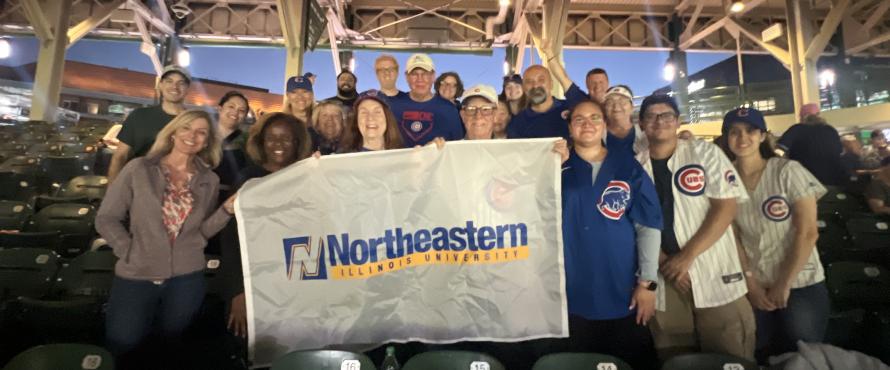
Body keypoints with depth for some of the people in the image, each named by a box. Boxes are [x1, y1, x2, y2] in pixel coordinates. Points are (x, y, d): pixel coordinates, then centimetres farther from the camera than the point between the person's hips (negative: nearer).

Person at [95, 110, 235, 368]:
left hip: (186, 277, 2)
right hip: (135, 275, -1)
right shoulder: (138, 169, -4)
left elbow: (202, 230, 2)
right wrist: (130, 252, -11)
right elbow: (106, 219, -2)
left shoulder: (209, 180, 2)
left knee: (170, 345, 19)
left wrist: (227, 210, -14)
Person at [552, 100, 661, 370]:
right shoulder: (558, 166, 3)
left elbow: (649, 225, 0)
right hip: (573, 296, 0)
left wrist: (647, 281, -5)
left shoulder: (628, 166, 2)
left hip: (623, 296, 0)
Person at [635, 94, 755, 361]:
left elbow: (726, 206, -7)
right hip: (663, 278, 2)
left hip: (715, 276, -1)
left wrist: (687, 255, -14)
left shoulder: (705, 152, 2)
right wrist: (662, 261, -9)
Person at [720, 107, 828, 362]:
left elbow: (807, 233, -11)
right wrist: (750, 284, -5)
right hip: (756, 288, 2)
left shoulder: (788, 171, -9)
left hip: (800, 286, -2)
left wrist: (784, 284, -11)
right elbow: (733, 238, 0)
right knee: (761, 357, 11)